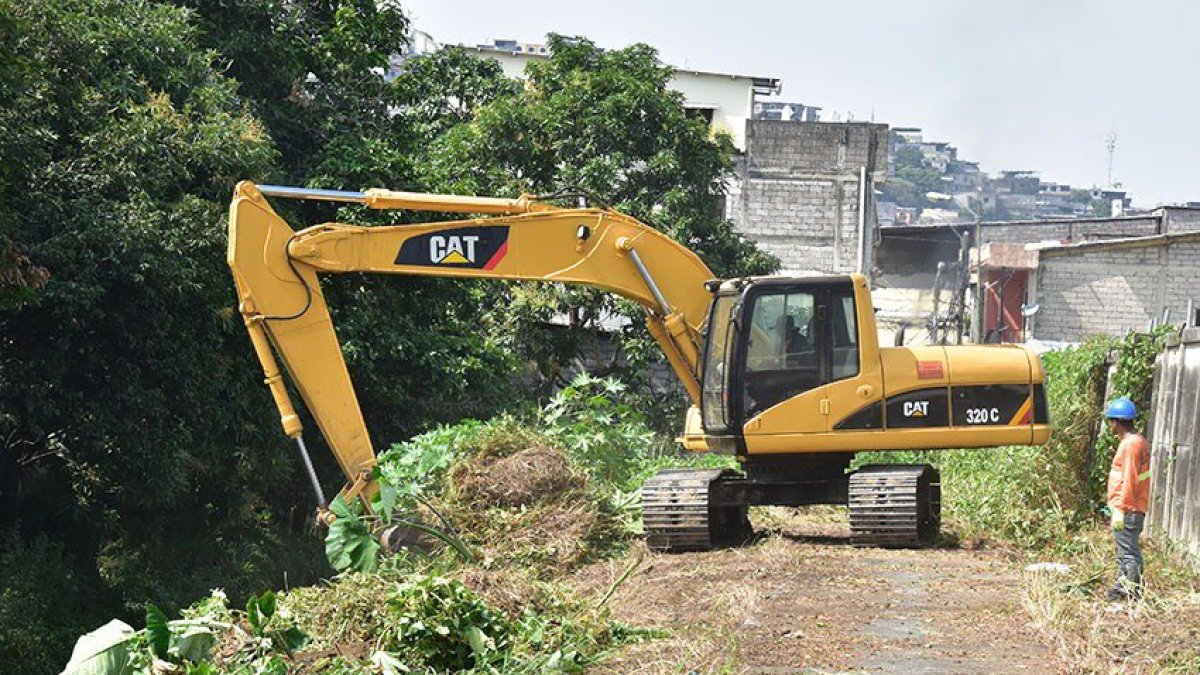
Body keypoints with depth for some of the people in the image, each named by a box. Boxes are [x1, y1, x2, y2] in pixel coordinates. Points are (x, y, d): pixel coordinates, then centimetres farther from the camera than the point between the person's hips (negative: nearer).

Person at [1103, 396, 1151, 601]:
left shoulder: (1130, 444, -16)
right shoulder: (1136, 442, 16)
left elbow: (1129, 481, -21)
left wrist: (1120, 510, -20)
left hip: (1128, 510, -10)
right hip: (1129, 509, 10)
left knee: (1129, 553, -6)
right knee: (1123, 552, 16)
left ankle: (1133, 591, -4)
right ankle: (1121, 588, 24)